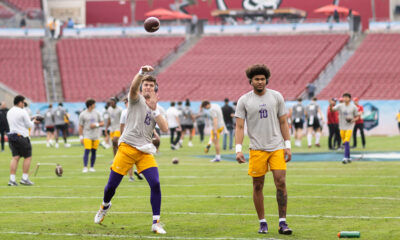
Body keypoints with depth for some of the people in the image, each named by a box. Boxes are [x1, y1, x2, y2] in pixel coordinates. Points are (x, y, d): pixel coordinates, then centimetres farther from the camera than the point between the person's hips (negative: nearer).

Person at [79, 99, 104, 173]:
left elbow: (102, 123, 11)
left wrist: (96, 125, -8)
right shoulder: (83, 114, 2)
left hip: (96, 136, 3)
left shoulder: (97, 113, 10)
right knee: (87, 151, -13)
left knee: (94, 151, 4)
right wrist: (81, 137, -3)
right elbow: (80, 126, 3)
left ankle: (92, 167, 12)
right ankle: (85, 167, -14)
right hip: (87, 135, -3)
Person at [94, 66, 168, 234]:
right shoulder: (136, 99, 4)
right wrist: (142, 72, -37)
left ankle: (156, 223, -8)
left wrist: (155, 110, -7)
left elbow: (165, 128, 0)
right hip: (127, 147, -3)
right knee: (111, 185, 2)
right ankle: (105, 206, 36)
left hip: (145, 151, 3)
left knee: (155, 184, -15)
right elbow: (133, 87, -20)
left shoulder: (156, 109, 16)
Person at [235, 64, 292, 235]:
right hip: (257, 149, 0)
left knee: (281, 182, -9)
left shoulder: (276, 97, 6)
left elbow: (283, 123, 9)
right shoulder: (244, 101, 2)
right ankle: (262, 223, 13)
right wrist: (238, 149, -11)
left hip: (277, 147, 0)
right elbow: (239, 126, 0)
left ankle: (282, 222, -3)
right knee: (258, 186, 2)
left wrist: (287, 145, 2)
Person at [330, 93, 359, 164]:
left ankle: (346, 157, -18)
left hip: (349, 127, -3)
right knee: (345, 143, 9)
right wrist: (331, 106, -35)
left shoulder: (353, 107, -1)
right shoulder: (340, 106, 1)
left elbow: (357, 116, 7)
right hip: (342, 127, 3)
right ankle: (349, 157, 24)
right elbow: (332, 109, -13)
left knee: (346, 142, -17)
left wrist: (354, 120, -14)